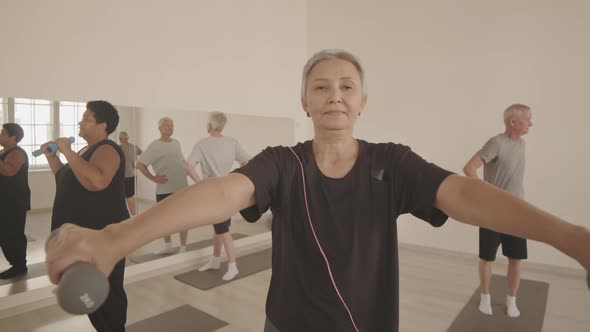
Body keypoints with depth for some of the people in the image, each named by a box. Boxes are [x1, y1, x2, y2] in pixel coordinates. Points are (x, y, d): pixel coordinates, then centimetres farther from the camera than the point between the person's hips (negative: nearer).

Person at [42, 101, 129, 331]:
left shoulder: (107, 150, -17)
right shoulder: (87, 150, 15)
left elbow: (97, 181, -36)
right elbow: (64, 179, 26)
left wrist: (67, 151, -28)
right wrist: (51, 155, 13)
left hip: (102, 235, -10)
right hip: (83, 234, 10)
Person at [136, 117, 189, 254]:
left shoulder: (177, 143, 8)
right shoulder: (154, 146, -7)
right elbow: (139, 164, -9)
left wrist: (185, 171, 9)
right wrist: (153, 178, -11)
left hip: (182, 187, 2)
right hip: (164, 189, -2)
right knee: (164, 217, 11)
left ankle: (183, 248, 13)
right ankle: (168, 246, 29)